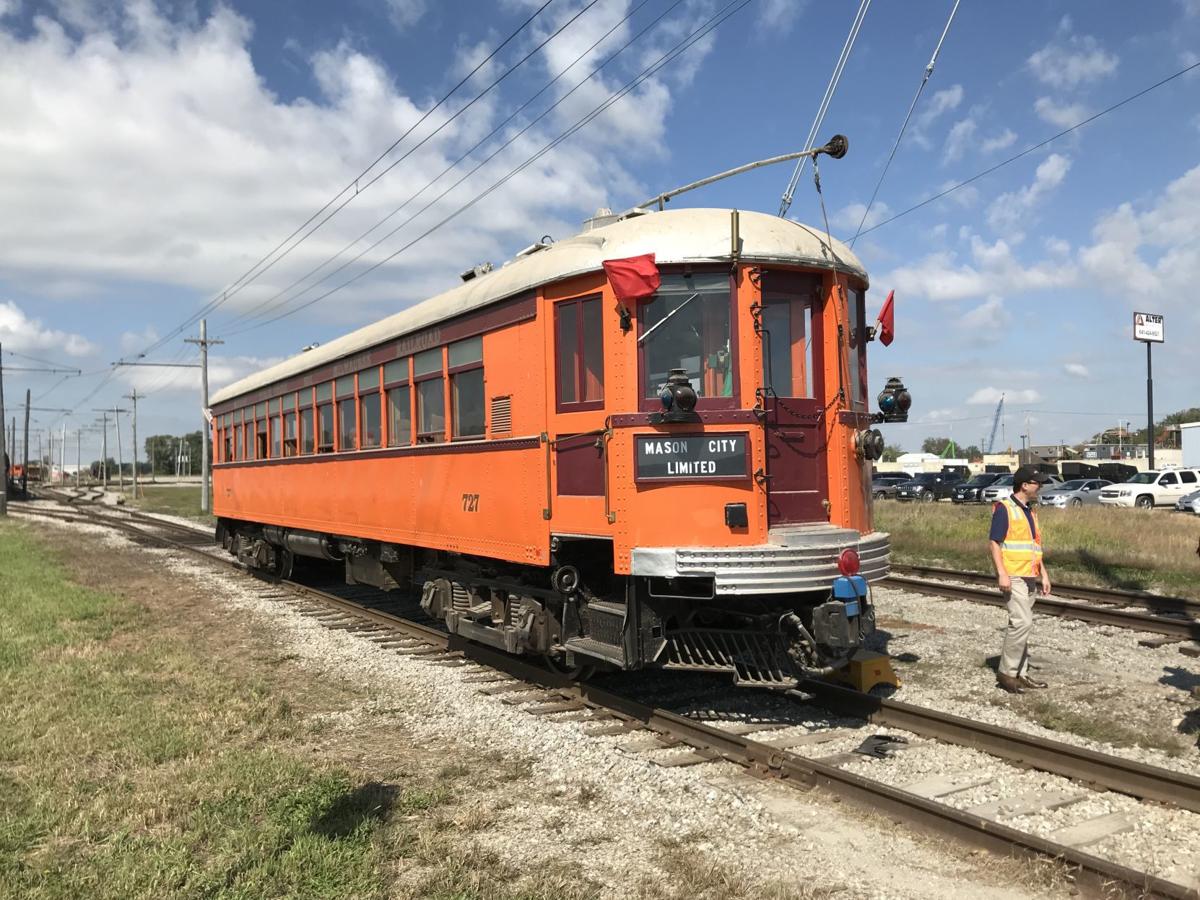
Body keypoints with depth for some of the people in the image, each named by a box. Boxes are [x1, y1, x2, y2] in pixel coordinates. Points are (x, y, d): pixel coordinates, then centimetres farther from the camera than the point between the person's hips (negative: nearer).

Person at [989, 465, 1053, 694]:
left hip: (1029, 578, 9)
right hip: (1013, 577, -9)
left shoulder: (1030, 511, 17)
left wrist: (1044, 574, 18)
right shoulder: (1004, 508, -9)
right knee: (1022, 623, -15)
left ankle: (1020, 674, 16)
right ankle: (1006, 671, -6)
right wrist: (1002, 573, -22)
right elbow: (993, 542, -15)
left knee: (1021, 624, 11)